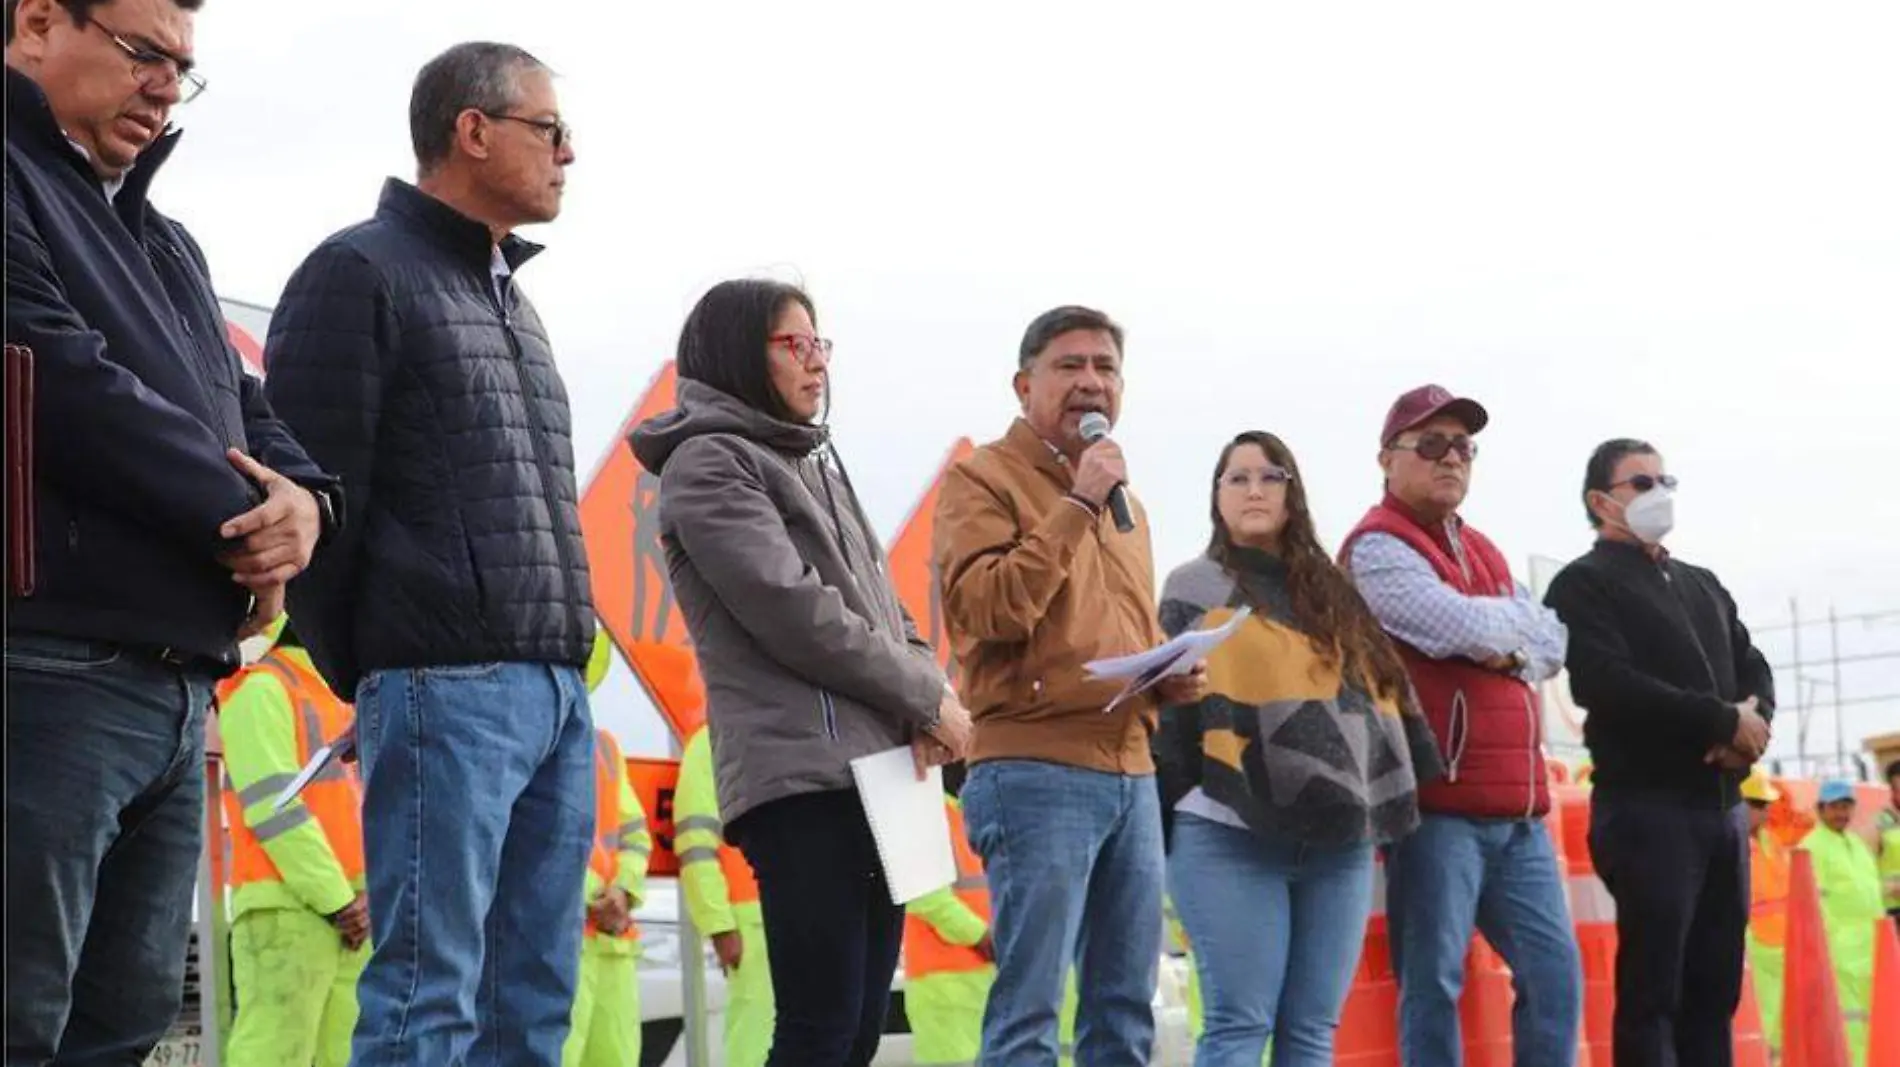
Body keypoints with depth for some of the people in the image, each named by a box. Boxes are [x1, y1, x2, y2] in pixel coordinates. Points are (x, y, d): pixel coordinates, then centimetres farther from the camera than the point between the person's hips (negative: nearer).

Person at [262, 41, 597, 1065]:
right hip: (447, 684, -8)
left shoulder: (511, 301, 23)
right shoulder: (361, 273, -2)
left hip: (558, 690, 8)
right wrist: (359, 668, -2)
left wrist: (568, 663, 14)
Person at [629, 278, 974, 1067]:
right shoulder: (709, 463, -3)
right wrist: (928, 699, -6)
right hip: (802, 777, -9)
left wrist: (924, 690, -2)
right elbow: (795, 613, -12)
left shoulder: (815, 462, 24)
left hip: (878, 772, 9)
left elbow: (880, 603, 19)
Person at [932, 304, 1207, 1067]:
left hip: (1131, 773, 8)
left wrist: (1173, 676, 9)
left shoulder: (1123, 502, 22)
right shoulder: (983, 479, -3)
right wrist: (1076, 505, -16)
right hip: (1036, 773, -8)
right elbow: (987, 609, -18)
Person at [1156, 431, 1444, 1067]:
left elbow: (1381, 690, 21)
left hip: (1339, 839, 5)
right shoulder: (1197, 588, 7)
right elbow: (1167, 706, 1)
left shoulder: (1331, 592, 20)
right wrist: (1162, 821, -6)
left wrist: (1415, 779, 14)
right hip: (1232, 835, -5)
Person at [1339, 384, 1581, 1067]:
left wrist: (1510, 651, -7)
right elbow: (1465, 628, -19)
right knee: (1433, 983, -6)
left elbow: (1552, 645, 15)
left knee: (1555, 972, 6)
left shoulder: (1481, 551, 22)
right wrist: (1516, 617, 2)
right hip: (1436, 805, -8)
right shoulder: (1377, 548, -6)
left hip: (1516, 809, 8)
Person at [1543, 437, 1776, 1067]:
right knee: (1652, 993, -8)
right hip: (1647, 806, -7)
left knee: (1714, 991, 6)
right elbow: (1606, 685, -15)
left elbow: (1754, 669, 16)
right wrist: (1723, 720, -13)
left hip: (1723, 806, 7)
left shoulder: (1703, 586, 23)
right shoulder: (1585, 585, 0)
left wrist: (1753, 723, -8)